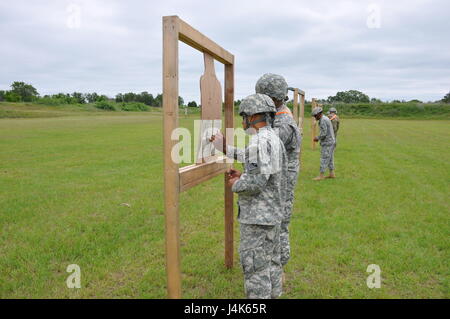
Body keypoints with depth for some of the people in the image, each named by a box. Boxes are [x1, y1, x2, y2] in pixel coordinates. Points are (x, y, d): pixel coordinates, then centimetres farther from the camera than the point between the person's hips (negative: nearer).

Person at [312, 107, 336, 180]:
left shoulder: (322, 120, -18)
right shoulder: (326, 119, 15)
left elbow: (324, 133, -23)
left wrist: (317, 138, -6)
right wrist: (318, 137, 14)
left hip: (327, 143, -10)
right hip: (331, 141, 10)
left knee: (324, 159, -6)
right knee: (330, 159, 14)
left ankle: (321, 175, -3)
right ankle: (332, 174, 19)